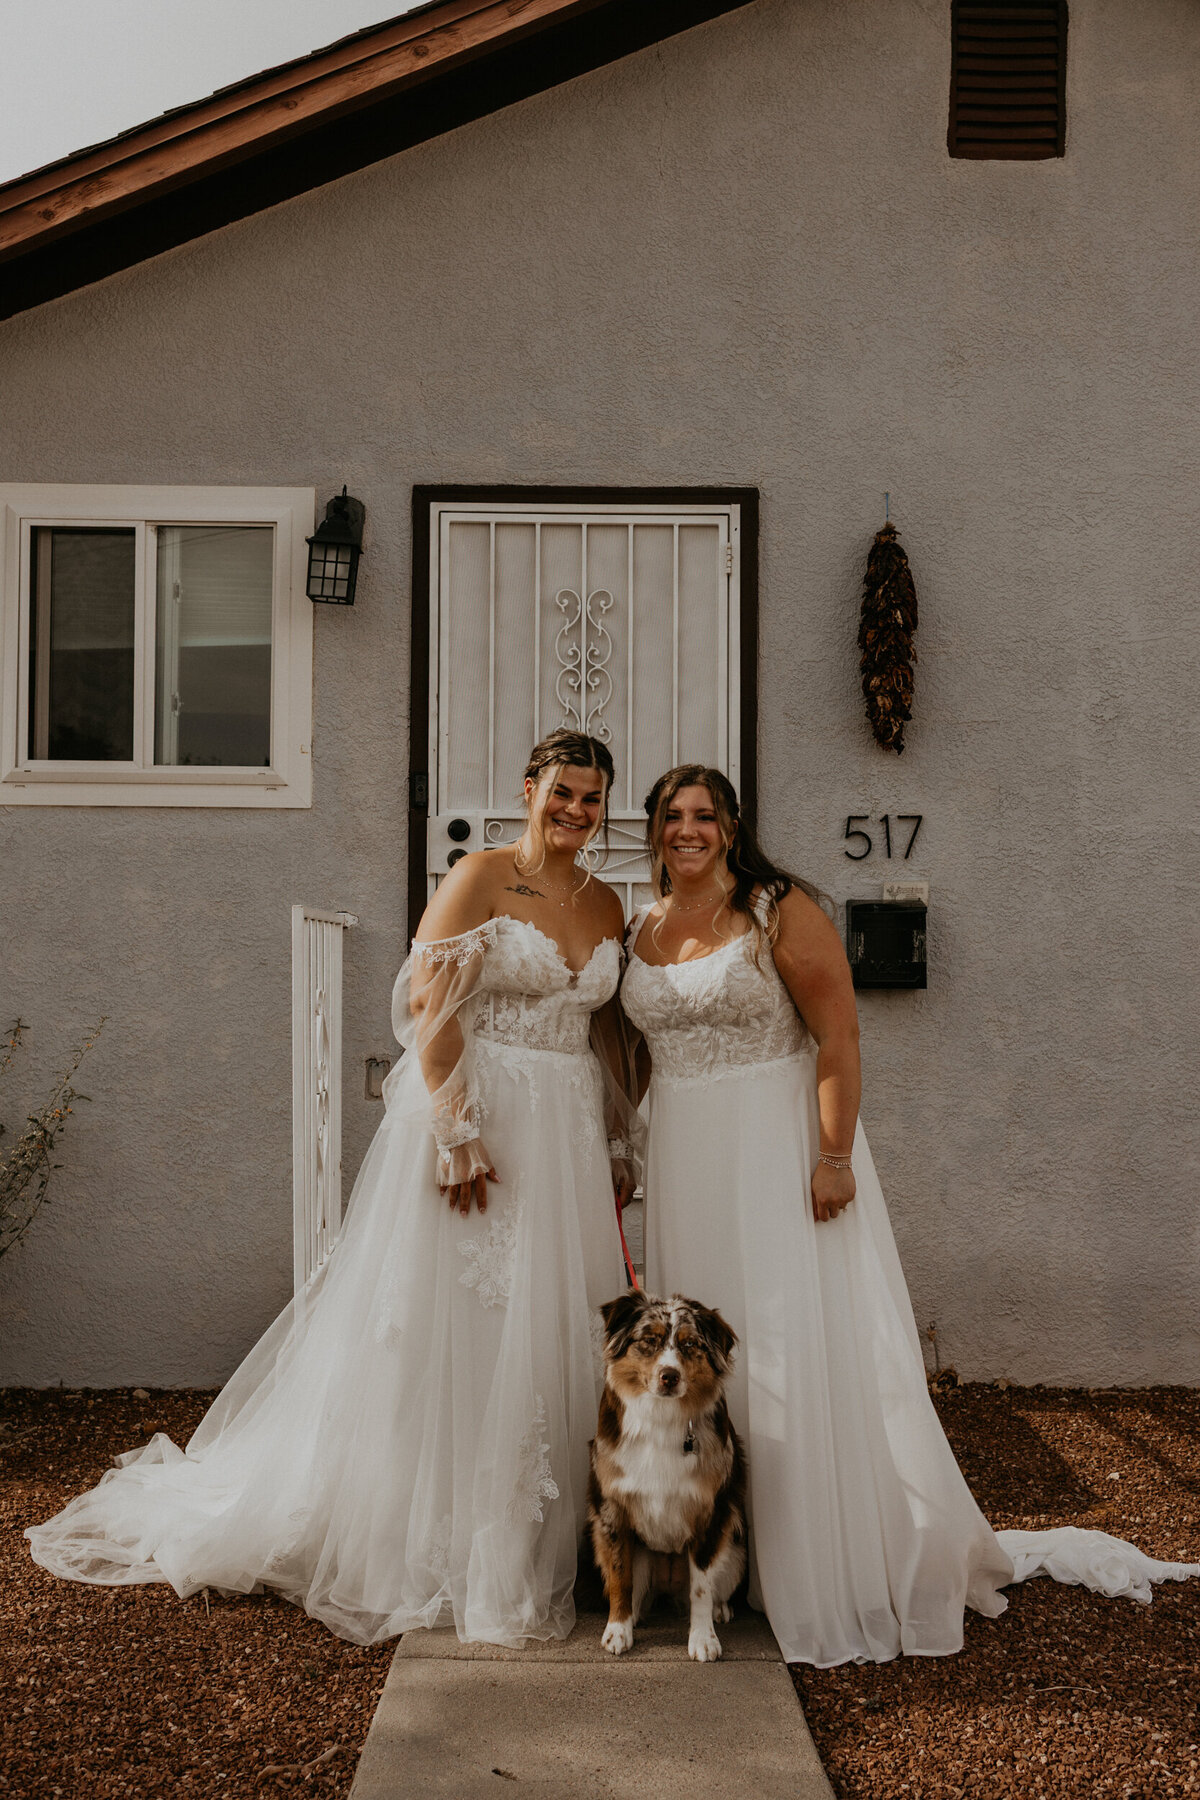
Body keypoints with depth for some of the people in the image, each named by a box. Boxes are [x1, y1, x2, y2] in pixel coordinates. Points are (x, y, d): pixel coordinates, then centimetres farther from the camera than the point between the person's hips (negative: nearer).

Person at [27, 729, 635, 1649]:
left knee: (551, 1342, 9)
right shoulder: (480, 878, -7)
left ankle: (530, 1551, 22)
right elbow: (432, 1009, -13)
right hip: (478, 1123, -6)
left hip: (568, 1138, 6)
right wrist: (456, 1130, -19)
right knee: (442, 1334, 1)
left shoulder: (607, 906, 12)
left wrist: (617, 1146, 13)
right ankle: (426, 1548, 14)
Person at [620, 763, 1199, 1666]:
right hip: (687, 1160, 6)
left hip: (779, 1150, -6)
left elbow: (839, 1034, -14)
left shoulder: (778, 911, -9)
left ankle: (845, 1575, 10)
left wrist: (833, 1156, -20)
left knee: (799, 1347, -3)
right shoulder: (642, 929, 9)